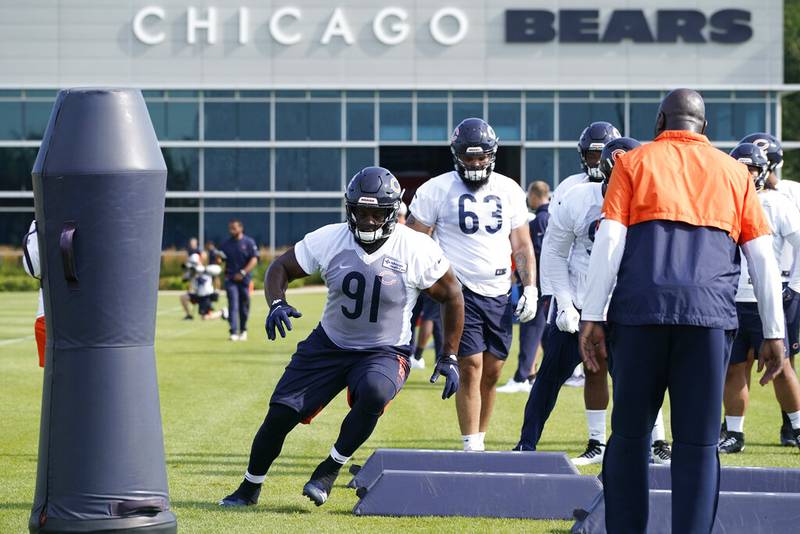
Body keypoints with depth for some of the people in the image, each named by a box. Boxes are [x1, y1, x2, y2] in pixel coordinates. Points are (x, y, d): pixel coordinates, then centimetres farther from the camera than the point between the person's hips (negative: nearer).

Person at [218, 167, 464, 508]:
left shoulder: (416, 251, -17)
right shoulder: (329, 240, -11)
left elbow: (452, 297, -4)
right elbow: (280, 268, 2)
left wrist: (449, 358, -6)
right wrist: (277, 304, -20)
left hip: (385, 352, -2)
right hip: (329, 346, 2)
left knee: (374, 392, -36)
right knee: (281, 412, -5)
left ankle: (330, 470, -14)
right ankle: (250, 488, 20)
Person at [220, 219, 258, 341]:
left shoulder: (249, 243, 1)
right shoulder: (225, 244, 9)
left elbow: (254, 260, -7)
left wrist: (243, 273, -17)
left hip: (244, 279, -1)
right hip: (230, 279, 1)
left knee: (244, 306, 7)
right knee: (233, 305, -11)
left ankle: (243, 330, 25)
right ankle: (234, 332, -17)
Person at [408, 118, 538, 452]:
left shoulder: (509, 191, 8)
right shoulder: (436, 190, -3)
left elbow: (522, 246, 13)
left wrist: (530, 288, 4)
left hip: (499, 294, 4)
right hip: (460, 291, -4)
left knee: (491, 372, 5)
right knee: (470, 368, -10)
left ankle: (480, 441, 17)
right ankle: (471, 449, -7)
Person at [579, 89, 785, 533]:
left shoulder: (634, 163, 12)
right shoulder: (734, 172, 17)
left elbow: (609, 242, 1)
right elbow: (762, 258, 13)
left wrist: (592, 317, 0)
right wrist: (773, 332, 14)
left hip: (639, 310, -1)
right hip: (710, 313, 1)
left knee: (630, 435, 9)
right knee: (698, 443, 2)